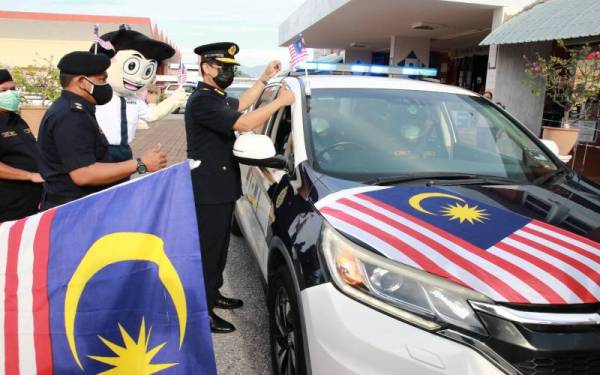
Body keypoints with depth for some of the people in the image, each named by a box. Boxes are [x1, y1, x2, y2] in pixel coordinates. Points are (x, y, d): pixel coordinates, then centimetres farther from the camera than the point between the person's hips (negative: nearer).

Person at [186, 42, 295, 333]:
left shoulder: (215, 97, 14)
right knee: (208, 249, -2)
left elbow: (240, 104, 30)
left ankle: (213, 294, 34)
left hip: (221, 188, 10)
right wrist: (280, 101, -18)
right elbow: (244, 124, -27)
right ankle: (203, 312, 10)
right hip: (209, 191, -10)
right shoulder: (202, 101, -19)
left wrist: (265, 78, 24)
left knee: (219, 245, 19)